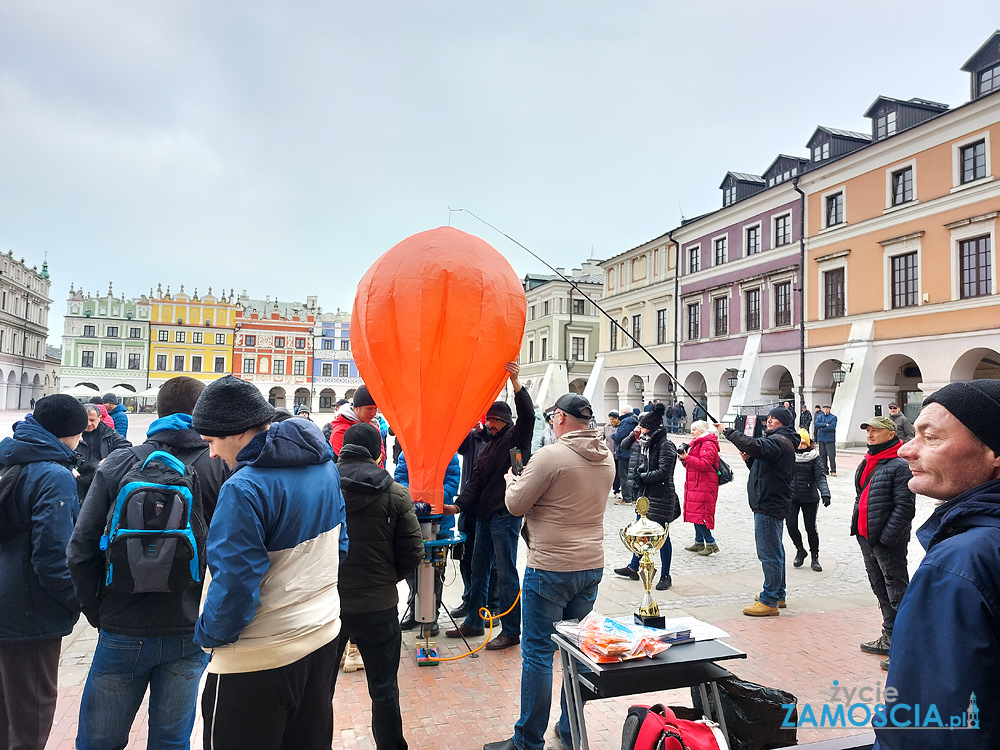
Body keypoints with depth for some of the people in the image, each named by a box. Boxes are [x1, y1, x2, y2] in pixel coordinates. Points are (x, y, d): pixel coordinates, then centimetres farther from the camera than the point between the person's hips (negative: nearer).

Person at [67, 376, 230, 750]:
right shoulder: (222, 468, -9)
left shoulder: (118, 465, -5)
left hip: (125, 632, 0)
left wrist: (97, 613, 6)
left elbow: (80, 551, -5)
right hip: (192, 632, 0)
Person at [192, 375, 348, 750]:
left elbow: (235, 584, -24)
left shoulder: (245, 489, -26)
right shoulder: (324, 465, -1)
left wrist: (207, 634, -6)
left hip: (259, 659, -7)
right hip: (323, 638, 8)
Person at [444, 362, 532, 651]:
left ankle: (511, 631, 8)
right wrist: (459, 504, 2)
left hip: (506, 515, -9)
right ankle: (473, 622, 29)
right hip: (485, 515, 9)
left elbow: (527, 416, -25)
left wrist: (515, 383, -32)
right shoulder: (490, 445, 18)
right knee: (479, 570, 16)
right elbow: (477, 480, 14)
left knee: (506, 573, -2)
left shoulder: (517, 438, -4)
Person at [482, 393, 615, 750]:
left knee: (537, 654, 4)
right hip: (591, 566, 7)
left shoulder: (551, 456, -17)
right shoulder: (607, 458, 5)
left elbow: (515, 505, -10)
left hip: (551, 568, -7)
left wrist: (513, 480, 10)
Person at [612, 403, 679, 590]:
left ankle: (665, 576, 12)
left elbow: (663, 472, -20)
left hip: (661, 497, -9)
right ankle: (634, 568, 30)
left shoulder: (666, 446, -15)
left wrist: (642, 476, -11)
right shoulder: (649, 444, 10)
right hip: (646, 494, 9)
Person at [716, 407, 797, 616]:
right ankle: (778, 594, 30)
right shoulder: (777, 440, 21)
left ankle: (769, 601, -5)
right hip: (770, 503, 12)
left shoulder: (779, 440, -14)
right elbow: (762, 468, 23)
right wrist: (749, 459, 3)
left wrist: (728, 431, -27)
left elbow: (755, 446, -34)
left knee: (769, 553, -8)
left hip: (769, 505, -12)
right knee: (774, 551, 19)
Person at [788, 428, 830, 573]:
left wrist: (825, 494, -24)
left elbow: (820, 477, -10)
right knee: (791, 525, -4)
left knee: (811, 528, 3)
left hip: (810, 498, -2)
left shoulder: (814, 457, -4)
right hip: (791, 497, 2)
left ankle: (815, 558, 21)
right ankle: (800, 550, 23)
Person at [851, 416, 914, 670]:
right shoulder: (866, 464, 13)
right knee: (881, 591, 18)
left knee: (898, 594, -1)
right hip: (866, 537, 9)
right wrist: (857, 526, 14)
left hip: (888, 543, -9)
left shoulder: (899, 466, -15)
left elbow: (905, 507, -18)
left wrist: (885, 539, -20)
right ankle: (890, 638, 30)